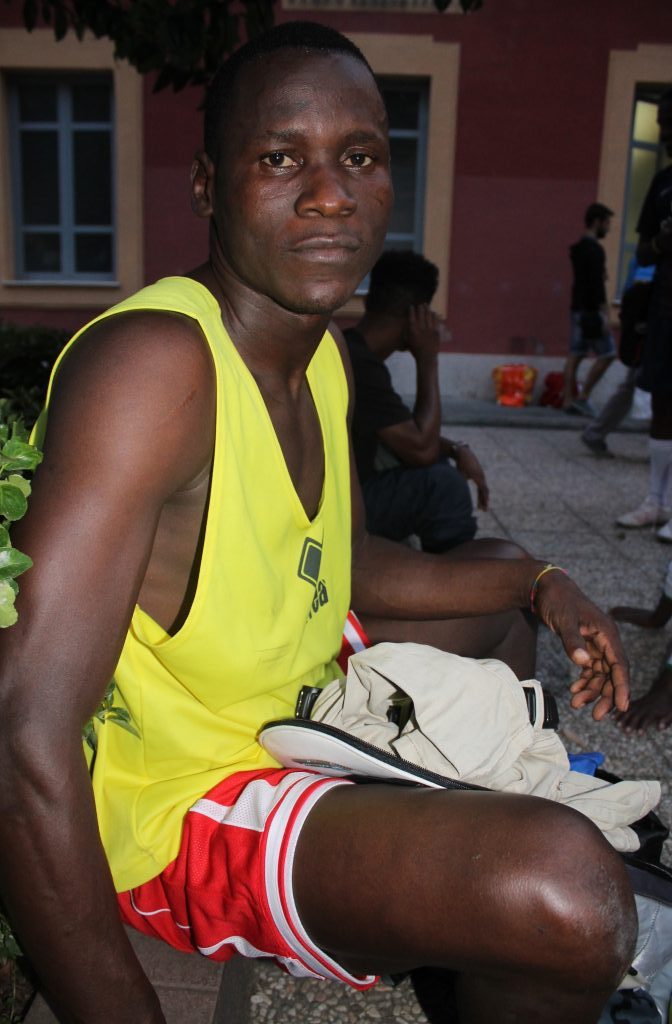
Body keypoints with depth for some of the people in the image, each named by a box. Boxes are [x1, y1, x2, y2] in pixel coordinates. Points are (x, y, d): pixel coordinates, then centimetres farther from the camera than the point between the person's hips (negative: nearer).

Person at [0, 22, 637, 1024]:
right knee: (568, 890, -30)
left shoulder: (324, 351, 1)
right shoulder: (156, 360, -28)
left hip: (291, 698, 9)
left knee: (497, 609, 25)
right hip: (173, 799, -9)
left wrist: (539, 584, 4)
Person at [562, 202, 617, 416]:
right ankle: (583, 397, -4)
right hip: (590, 310, -10)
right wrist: (604, 313, -20)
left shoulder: (579, 248, 17)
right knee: (607, 354, -5)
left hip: (578, 308, 10)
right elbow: (597, 284, -20)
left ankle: (568, 400, 6)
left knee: (576, 354, 7)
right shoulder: (594, 249, -14)